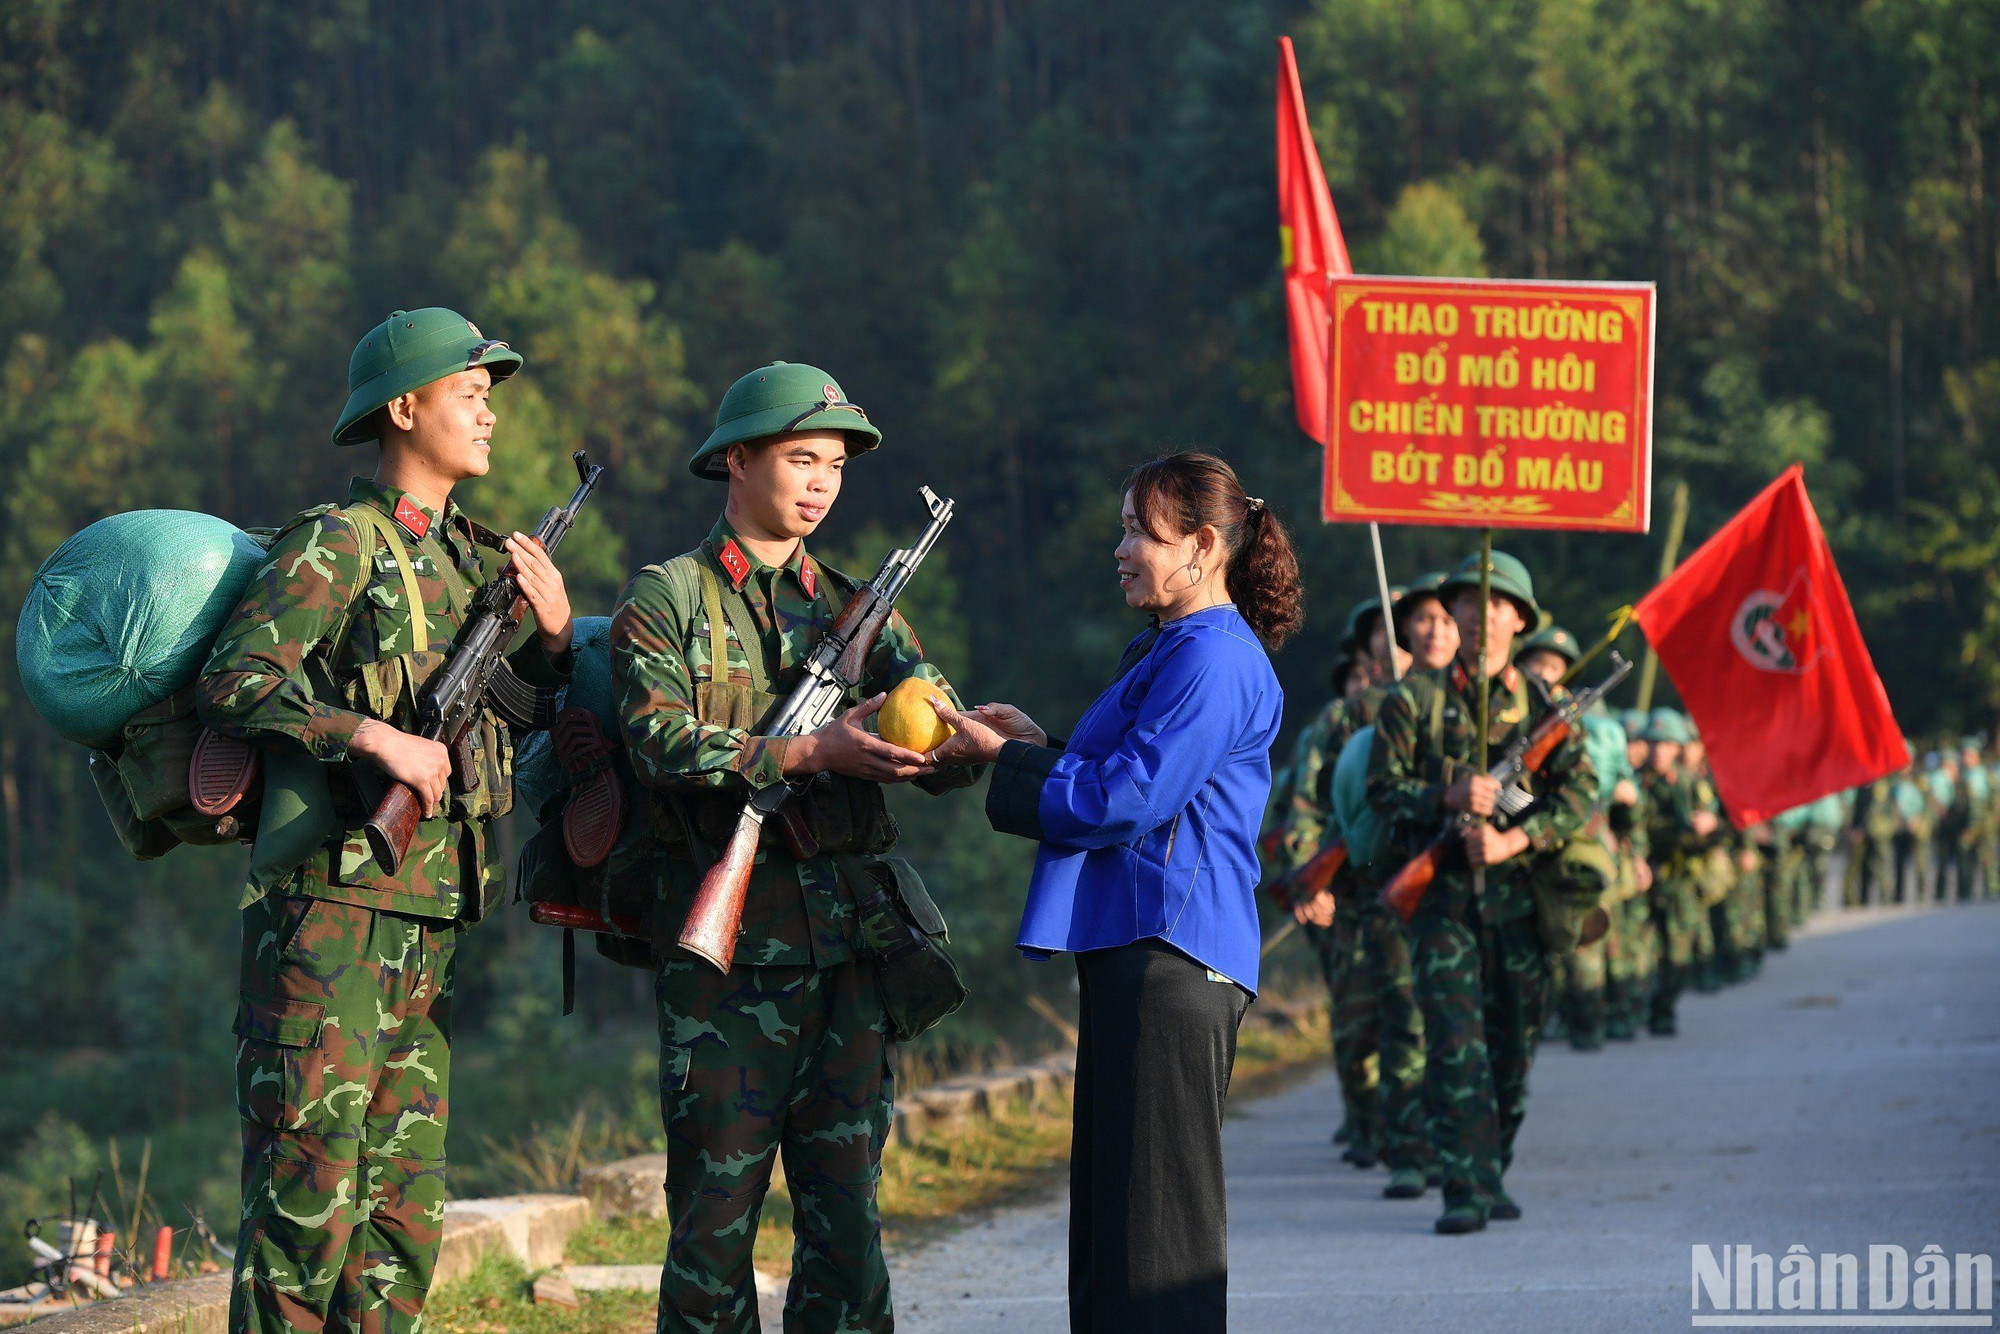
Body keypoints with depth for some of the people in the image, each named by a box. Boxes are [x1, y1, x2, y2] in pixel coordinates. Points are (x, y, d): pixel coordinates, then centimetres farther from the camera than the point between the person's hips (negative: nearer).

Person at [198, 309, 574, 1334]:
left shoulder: (467, 556, 18)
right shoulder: (335, 546, -6)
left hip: (427, 921, 8)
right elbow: (233, 682, -17)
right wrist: (372, 737, -23)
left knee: (406, 1211, 8)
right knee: (306, 1202, -8)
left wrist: (553, 634, 4)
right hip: (331, 909, -8)